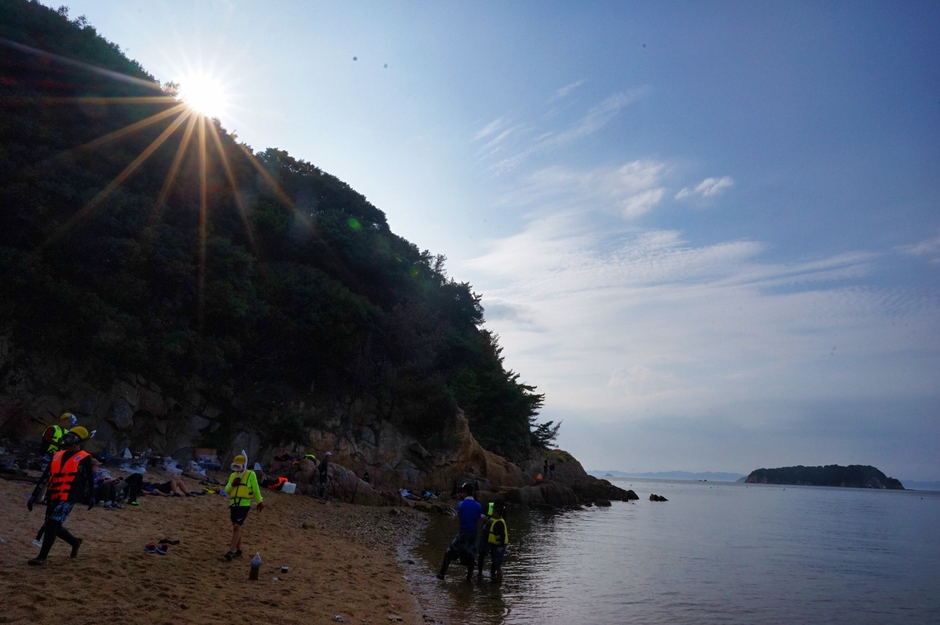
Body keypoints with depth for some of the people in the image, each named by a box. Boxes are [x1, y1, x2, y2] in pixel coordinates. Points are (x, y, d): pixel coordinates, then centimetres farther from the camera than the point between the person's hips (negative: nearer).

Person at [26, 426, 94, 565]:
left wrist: (91, 497, 3)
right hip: (53, 497, 7)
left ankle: (42, 557, -2)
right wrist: (34, 495, 12)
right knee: (54, 527, 14)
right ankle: (75, 542, 37)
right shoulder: (57, 456, 12)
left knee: (51, 525, -13)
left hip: (68, 498, -7)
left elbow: (89, 479, 0)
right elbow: (45, 477, 14)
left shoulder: (84, 458, -4)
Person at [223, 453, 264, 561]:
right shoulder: (233, 475, 10)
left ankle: (231, 551, -13)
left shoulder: (251, 475, -5)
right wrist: (232, 484, -10)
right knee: (236, 528, 13)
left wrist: (260, 502, 5)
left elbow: (256, 489, 1)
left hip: (244, 505, -6)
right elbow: (227, 491, 9)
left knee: (236, 527, -14)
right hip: (234, 505, 6)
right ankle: (238, 550, 25)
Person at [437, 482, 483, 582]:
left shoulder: (461, 505, -12)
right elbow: (478, 522, 0)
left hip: (463, 533, -3)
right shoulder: (478, 506, -4)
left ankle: (442, 574, 13)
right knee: (471, 555, 13)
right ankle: (469, 577, 16)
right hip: (473, 533, 3)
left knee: (449, 552, 9)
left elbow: (459, 517, 3)